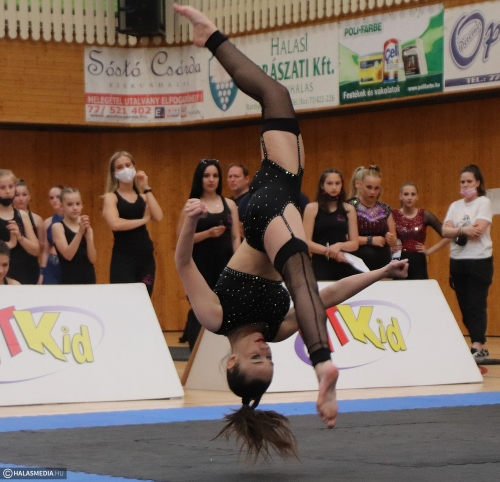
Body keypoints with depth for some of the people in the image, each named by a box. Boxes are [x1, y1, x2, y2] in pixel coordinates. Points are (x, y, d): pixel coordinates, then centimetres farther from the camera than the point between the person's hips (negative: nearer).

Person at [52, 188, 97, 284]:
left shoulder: (87, 227, 10)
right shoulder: (58, 226, -2)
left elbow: (92, 259, -2)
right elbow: (68, 255, -15)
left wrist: (88, 234, -12)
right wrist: (80, 231, -21)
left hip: (88, 278, 4)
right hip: (69, 280, -4)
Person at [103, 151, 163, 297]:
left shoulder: (142, 196, 11)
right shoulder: (111, 197, 0)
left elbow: (158, 217, -7)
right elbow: (115, 224, -18)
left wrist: (147, 189, -4)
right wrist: (143, 220, -8)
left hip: (145, 257, 4)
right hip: (123, 258, -4)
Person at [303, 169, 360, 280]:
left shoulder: (349, 209, 8)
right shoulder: (312, 208, 1)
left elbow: (355, 244, 5)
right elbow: (306, 242, -5)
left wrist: (339, 245, -15)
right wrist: (328, 251, -17)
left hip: (344, 265, 3)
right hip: (321, 265, -2)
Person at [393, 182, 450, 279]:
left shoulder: (425, 215, 1)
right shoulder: (393, 216, 0)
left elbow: (447, 236, 2)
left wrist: (429, 251, -2)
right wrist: (389, 248, -6)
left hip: (418, 263, 0)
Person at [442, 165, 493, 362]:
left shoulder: (484, 202, -4)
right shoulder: (455, 206, 13)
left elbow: (478, 230, -17)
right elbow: (445, 231, -1)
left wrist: (456, 231, -6)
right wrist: (464, 230, -17)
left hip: (479, 261, -6)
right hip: (457, 261, 6)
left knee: (476, 305, -12)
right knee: (464, 306, 7)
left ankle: (477, 348, -17)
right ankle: (479, 345, 14)